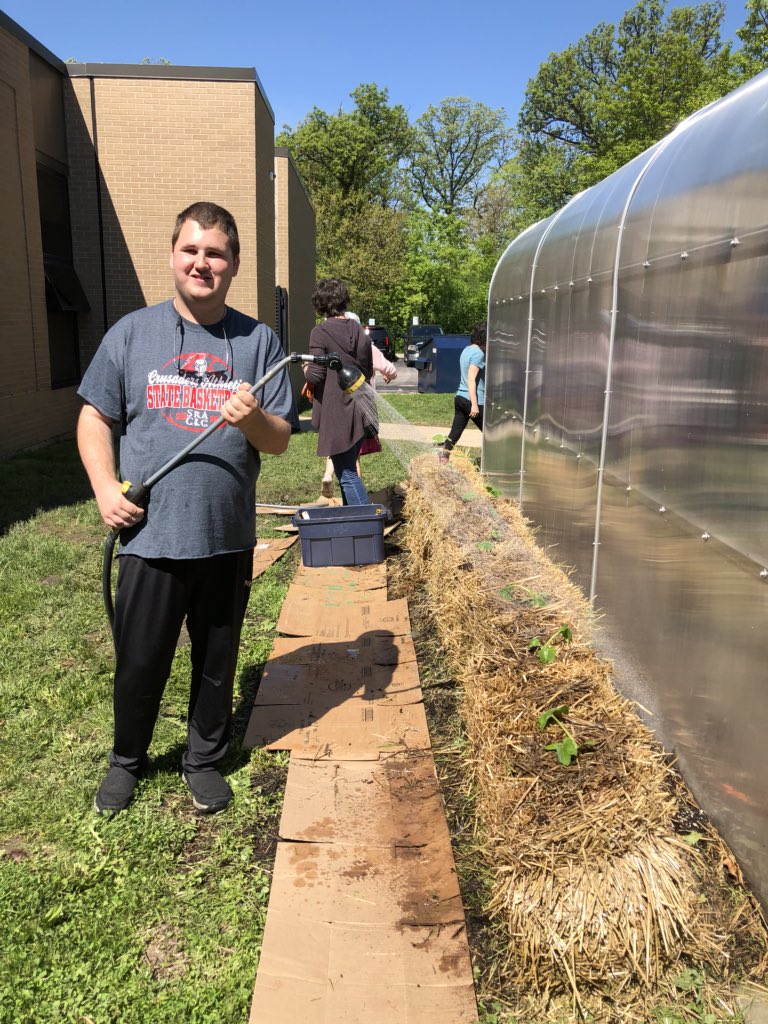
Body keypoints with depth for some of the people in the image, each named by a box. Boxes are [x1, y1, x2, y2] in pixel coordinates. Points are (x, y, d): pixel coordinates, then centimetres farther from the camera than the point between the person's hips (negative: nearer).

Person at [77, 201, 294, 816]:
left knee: (217, 662, 15)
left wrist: (251, 419, -21)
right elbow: (95, 418, 7)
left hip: (228, 540, 1)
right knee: (140, 663, 12)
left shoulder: (258, 341, 3)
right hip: (149, 537, 0)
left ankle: (205, 760, 38)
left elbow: (280, 440, 1)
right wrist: (106, 488, -7)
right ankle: (127, 760, 39)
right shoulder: (132, 333, 2)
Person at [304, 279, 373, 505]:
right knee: (349, 469, 18)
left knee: (347, 474, -3)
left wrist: (306, 368, 7)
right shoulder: (360, 331, 8)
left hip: (336, 414, -7)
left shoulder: (320, 332, -12)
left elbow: (316, 375, -14)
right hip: (360, 413, 7)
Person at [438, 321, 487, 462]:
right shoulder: (478, 353, -14)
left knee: (454, 434, 7)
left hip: (459, 397, 8)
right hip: (472, 400, -8)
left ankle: (442, 458, -2)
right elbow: (471, 379, -21)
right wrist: (474, 404, -24)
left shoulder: (466, 350, 13)